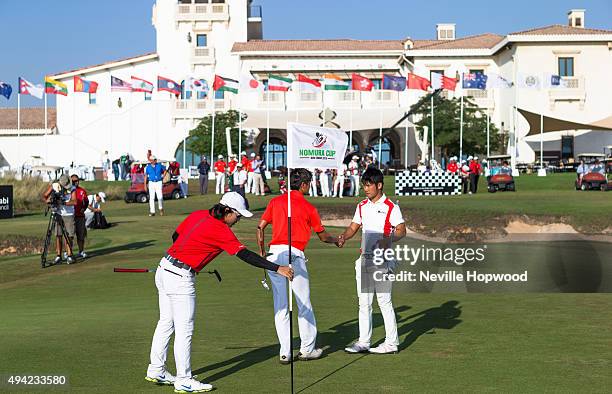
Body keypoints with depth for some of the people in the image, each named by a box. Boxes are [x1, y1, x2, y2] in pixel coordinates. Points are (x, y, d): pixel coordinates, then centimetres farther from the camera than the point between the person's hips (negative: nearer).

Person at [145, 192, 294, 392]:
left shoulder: (197, 215, 7)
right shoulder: (220, 230, -16)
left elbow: (176, 235, 17)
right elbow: (245, 255, -20)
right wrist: (277, 268, -20)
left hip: (164, 270, 9)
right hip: (180, 278, -9)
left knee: (166, 323, 19)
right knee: (184, 330, -1)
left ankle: (156, 370, 29)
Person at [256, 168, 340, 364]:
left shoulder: (276, 201, 11)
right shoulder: (308, 207, 3)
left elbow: (260, 228, 7)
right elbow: (323, 236, 14)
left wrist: (262, 252, 17)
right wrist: (337, 240, 34)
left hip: (274, 253, 4)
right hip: (294, 254, -4)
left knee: (280, 306, 7)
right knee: (304, 304, 8)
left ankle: (285, 352, 8)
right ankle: (307, 349, 16)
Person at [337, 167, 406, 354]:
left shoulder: (391, 207, -6)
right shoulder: (362, 206, 12)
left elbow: (402, 231, -10)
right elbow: (353, 227, 13)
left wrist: (388, 239, -29)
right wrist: (343, 237, -8)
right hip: (364, 259, 6)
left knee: (384, 301, -4)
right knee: (364, 302, 9)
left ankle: (391, 342, 3)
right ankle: (363, 342, 15)